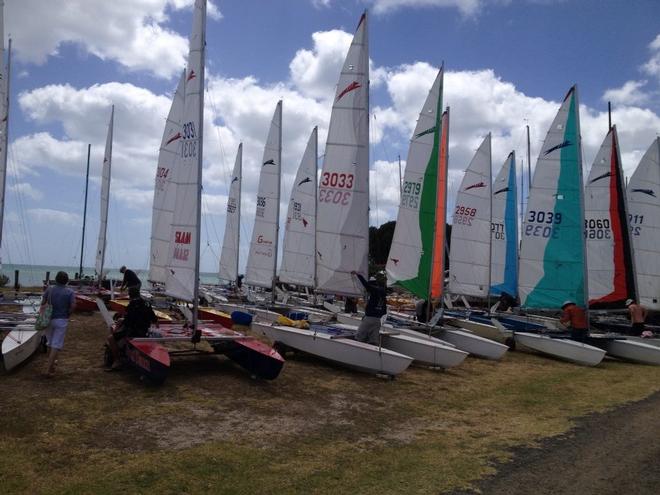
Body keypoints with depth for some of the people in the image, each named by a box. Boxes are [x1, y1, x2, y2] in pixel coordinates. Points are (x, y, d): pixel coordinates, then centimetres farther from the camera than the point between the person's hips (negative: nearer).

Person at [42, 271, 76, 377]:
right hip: (62, 320, -3)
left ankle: (51, 363, 34)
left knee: (50, 343, 20)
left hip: (49, 319, 3)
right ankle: (49, 370, -6)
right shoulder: (70, 292, -7)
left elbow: (43, 302, 0)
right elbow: (73, 305, -17)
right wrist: (67, 313, -1)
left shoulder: (49, 289, 1)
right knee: (56, 345, -2)